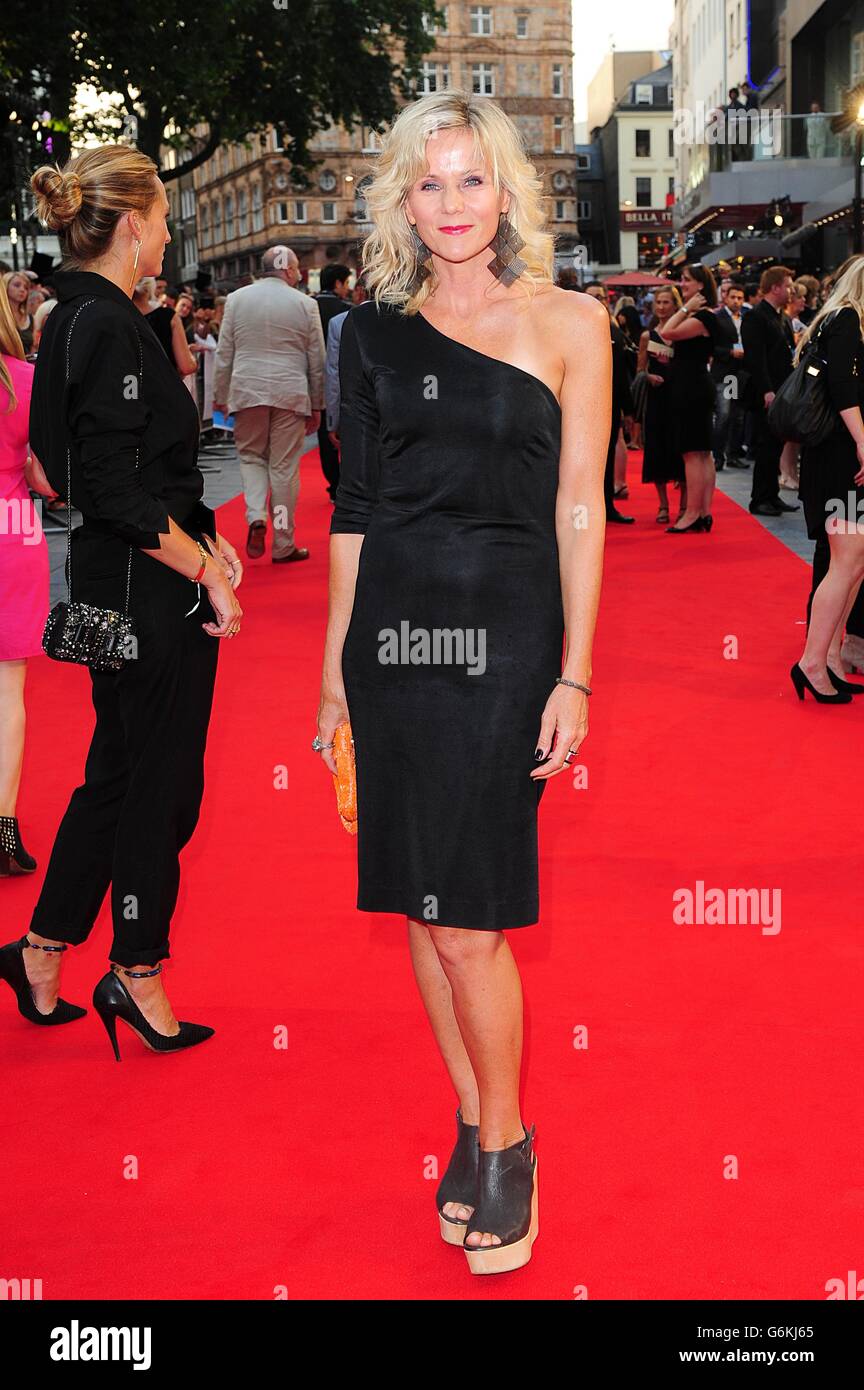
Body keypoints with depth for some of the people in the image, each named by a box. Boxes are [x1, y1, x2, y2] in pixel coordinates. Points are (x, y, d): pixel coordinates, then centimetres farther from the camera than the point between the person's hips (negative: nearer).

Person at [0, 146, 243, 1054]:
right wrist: (204, 569, -17)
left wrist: (197, 534, 15)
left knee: (121, 771, 18)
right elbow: (117, 490, -23)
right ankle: (136, 976, 18)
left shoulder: (80, 316, 12)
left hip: (119, 580, 10)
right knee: (160, 781, 3)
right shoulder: (106, 325, -18)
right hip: (149, 592, -10)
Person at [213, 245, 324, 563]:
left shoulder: (236, 299, 3)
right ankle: (283, 546, 10)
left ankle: (256, 516, -7)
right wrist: (316, 406, 12)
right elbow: (316, 361, 4)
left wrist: (220, 396, 13)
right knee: (284, 466, 4)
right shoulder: (305, 304, 0)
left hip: (247, 391, 1)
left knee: (251, 454, 18)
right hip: (290, 394, -1)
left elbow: (224, 354, 5)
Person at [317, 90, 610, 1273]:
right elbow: (356, 508, 11)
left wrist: (574, 677, -7)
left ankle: (504, 1142, 17)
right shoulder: (375, 331, 8)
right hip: (391, 628, 4)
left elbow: (579, 508, -3)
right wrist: (334, 668, 9)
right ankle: (474, 1122, 27)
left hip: (506, 632, -4)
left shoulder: (568, 323, 0)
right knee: (422, 906, 9)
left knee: (466, 916, -5)